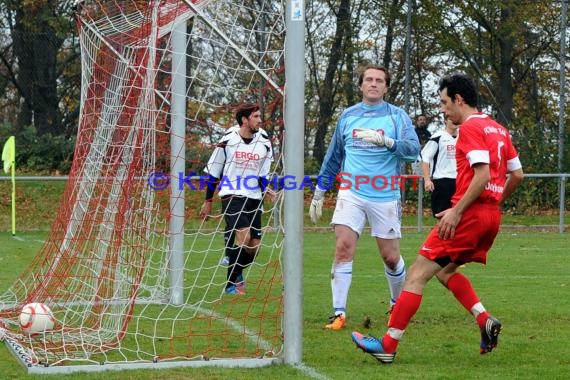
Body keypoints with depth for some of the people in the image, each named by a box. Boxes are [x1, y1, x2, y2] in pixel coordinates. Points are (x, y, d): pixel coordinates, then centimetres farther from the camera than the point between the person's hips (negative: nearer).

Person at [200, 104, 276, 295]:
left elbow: (263, 174, 7)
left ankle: (236, 271, 33)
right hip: (232, 195, -4)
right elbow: (213, 173, 5)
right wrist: (208, 201, 7)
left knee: (254, 247, 2)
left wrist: (265, 189, -15)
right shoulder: (228, 141, -2)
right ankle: (231, 283, -9)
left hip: (254, 198, 4)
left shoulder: (264, 143, 6)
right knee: (243, 236, -22)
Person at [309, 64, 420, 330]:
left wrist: (386, 141, -28)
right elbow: (333, 157, 20)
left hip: (385, 196, -1)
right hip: (351, 193, 1)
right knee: (344, 247, -15)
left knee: (391, 257, 5)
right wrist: (319, 193, 20)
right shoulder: (348, 116, 11)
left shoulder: (397, 116, 2)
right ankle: (339, 313, -13)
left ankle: (398, 303, 31)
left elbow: (413, 150, -12)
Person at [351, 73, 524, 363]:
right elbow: (517, 174, 17)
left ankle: (388, 345, -7)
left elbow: (482, 174, -21)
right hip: (491, 217, 9)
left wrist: (457, 210, -20)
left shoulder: (470, 128, -10)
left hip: (469, 214, -9)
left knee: (417, 274, -6)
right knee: (444, 271, 22)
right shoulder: (498, 129, 16)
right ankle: (486, 321, 4)